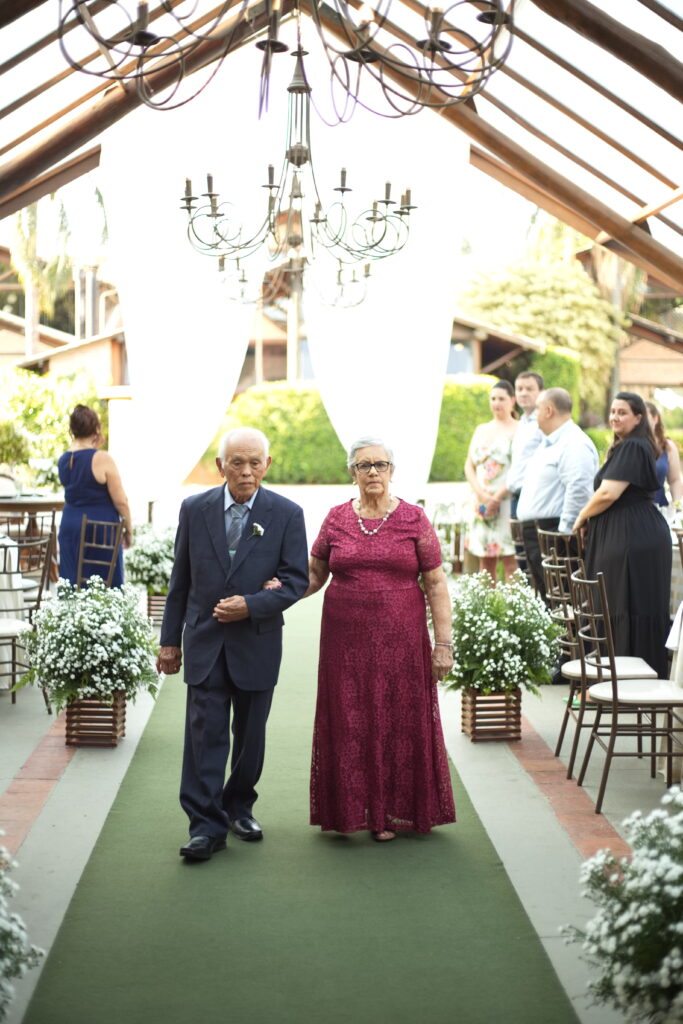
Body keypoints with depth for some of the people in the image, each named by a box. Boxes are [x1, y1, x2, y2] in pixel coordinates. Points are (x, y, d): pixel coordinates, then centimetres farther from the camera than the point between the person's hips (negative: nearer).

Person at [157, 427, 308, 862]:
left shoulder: (287, 513, -4)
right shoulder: (194, 509, 1)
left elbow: (297, 580, -5)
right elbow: (181, 579, 6)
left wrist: (251, 606, -20)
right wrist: (170, 639, 6)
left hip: (257, 642, 0)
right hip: (204, 641, 0)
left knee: (250, 735, 12)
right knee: (205, 734, -5)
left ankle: (239, 807, 31)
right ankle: (206, 826, -1)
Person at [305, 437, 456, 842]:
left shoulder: (414, 519, -1)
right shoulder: (337, 519, 5)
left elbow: (436, 584, -2)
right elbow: (313, 575, 9)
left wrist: (443, 642, -7)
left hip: (400, 640, -1)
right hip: (347, 641, 1)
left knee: (399, 722, 5)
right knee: (348, 723, 5)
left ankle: (390, 812, 18)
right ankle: (349, 809, 18)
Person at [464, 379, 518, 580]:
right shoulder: (481, 430, 17)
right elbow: (469, 465, 13)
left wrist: (497, 497, -15)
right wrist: (481, 495, -4)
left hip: (507, 501, -5)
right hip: (482, 502, 5)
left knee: (510, 562, -9)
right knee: (485, 562, 5)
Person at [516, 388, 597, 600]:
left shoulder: (574, 444, -13)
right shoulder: (549, 443, 21)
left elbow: (579, 491, -23)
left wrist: (564, 532, -23)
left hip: (553, 535, -10)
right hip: (534, 533, 10)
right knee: (544, 596, 12)